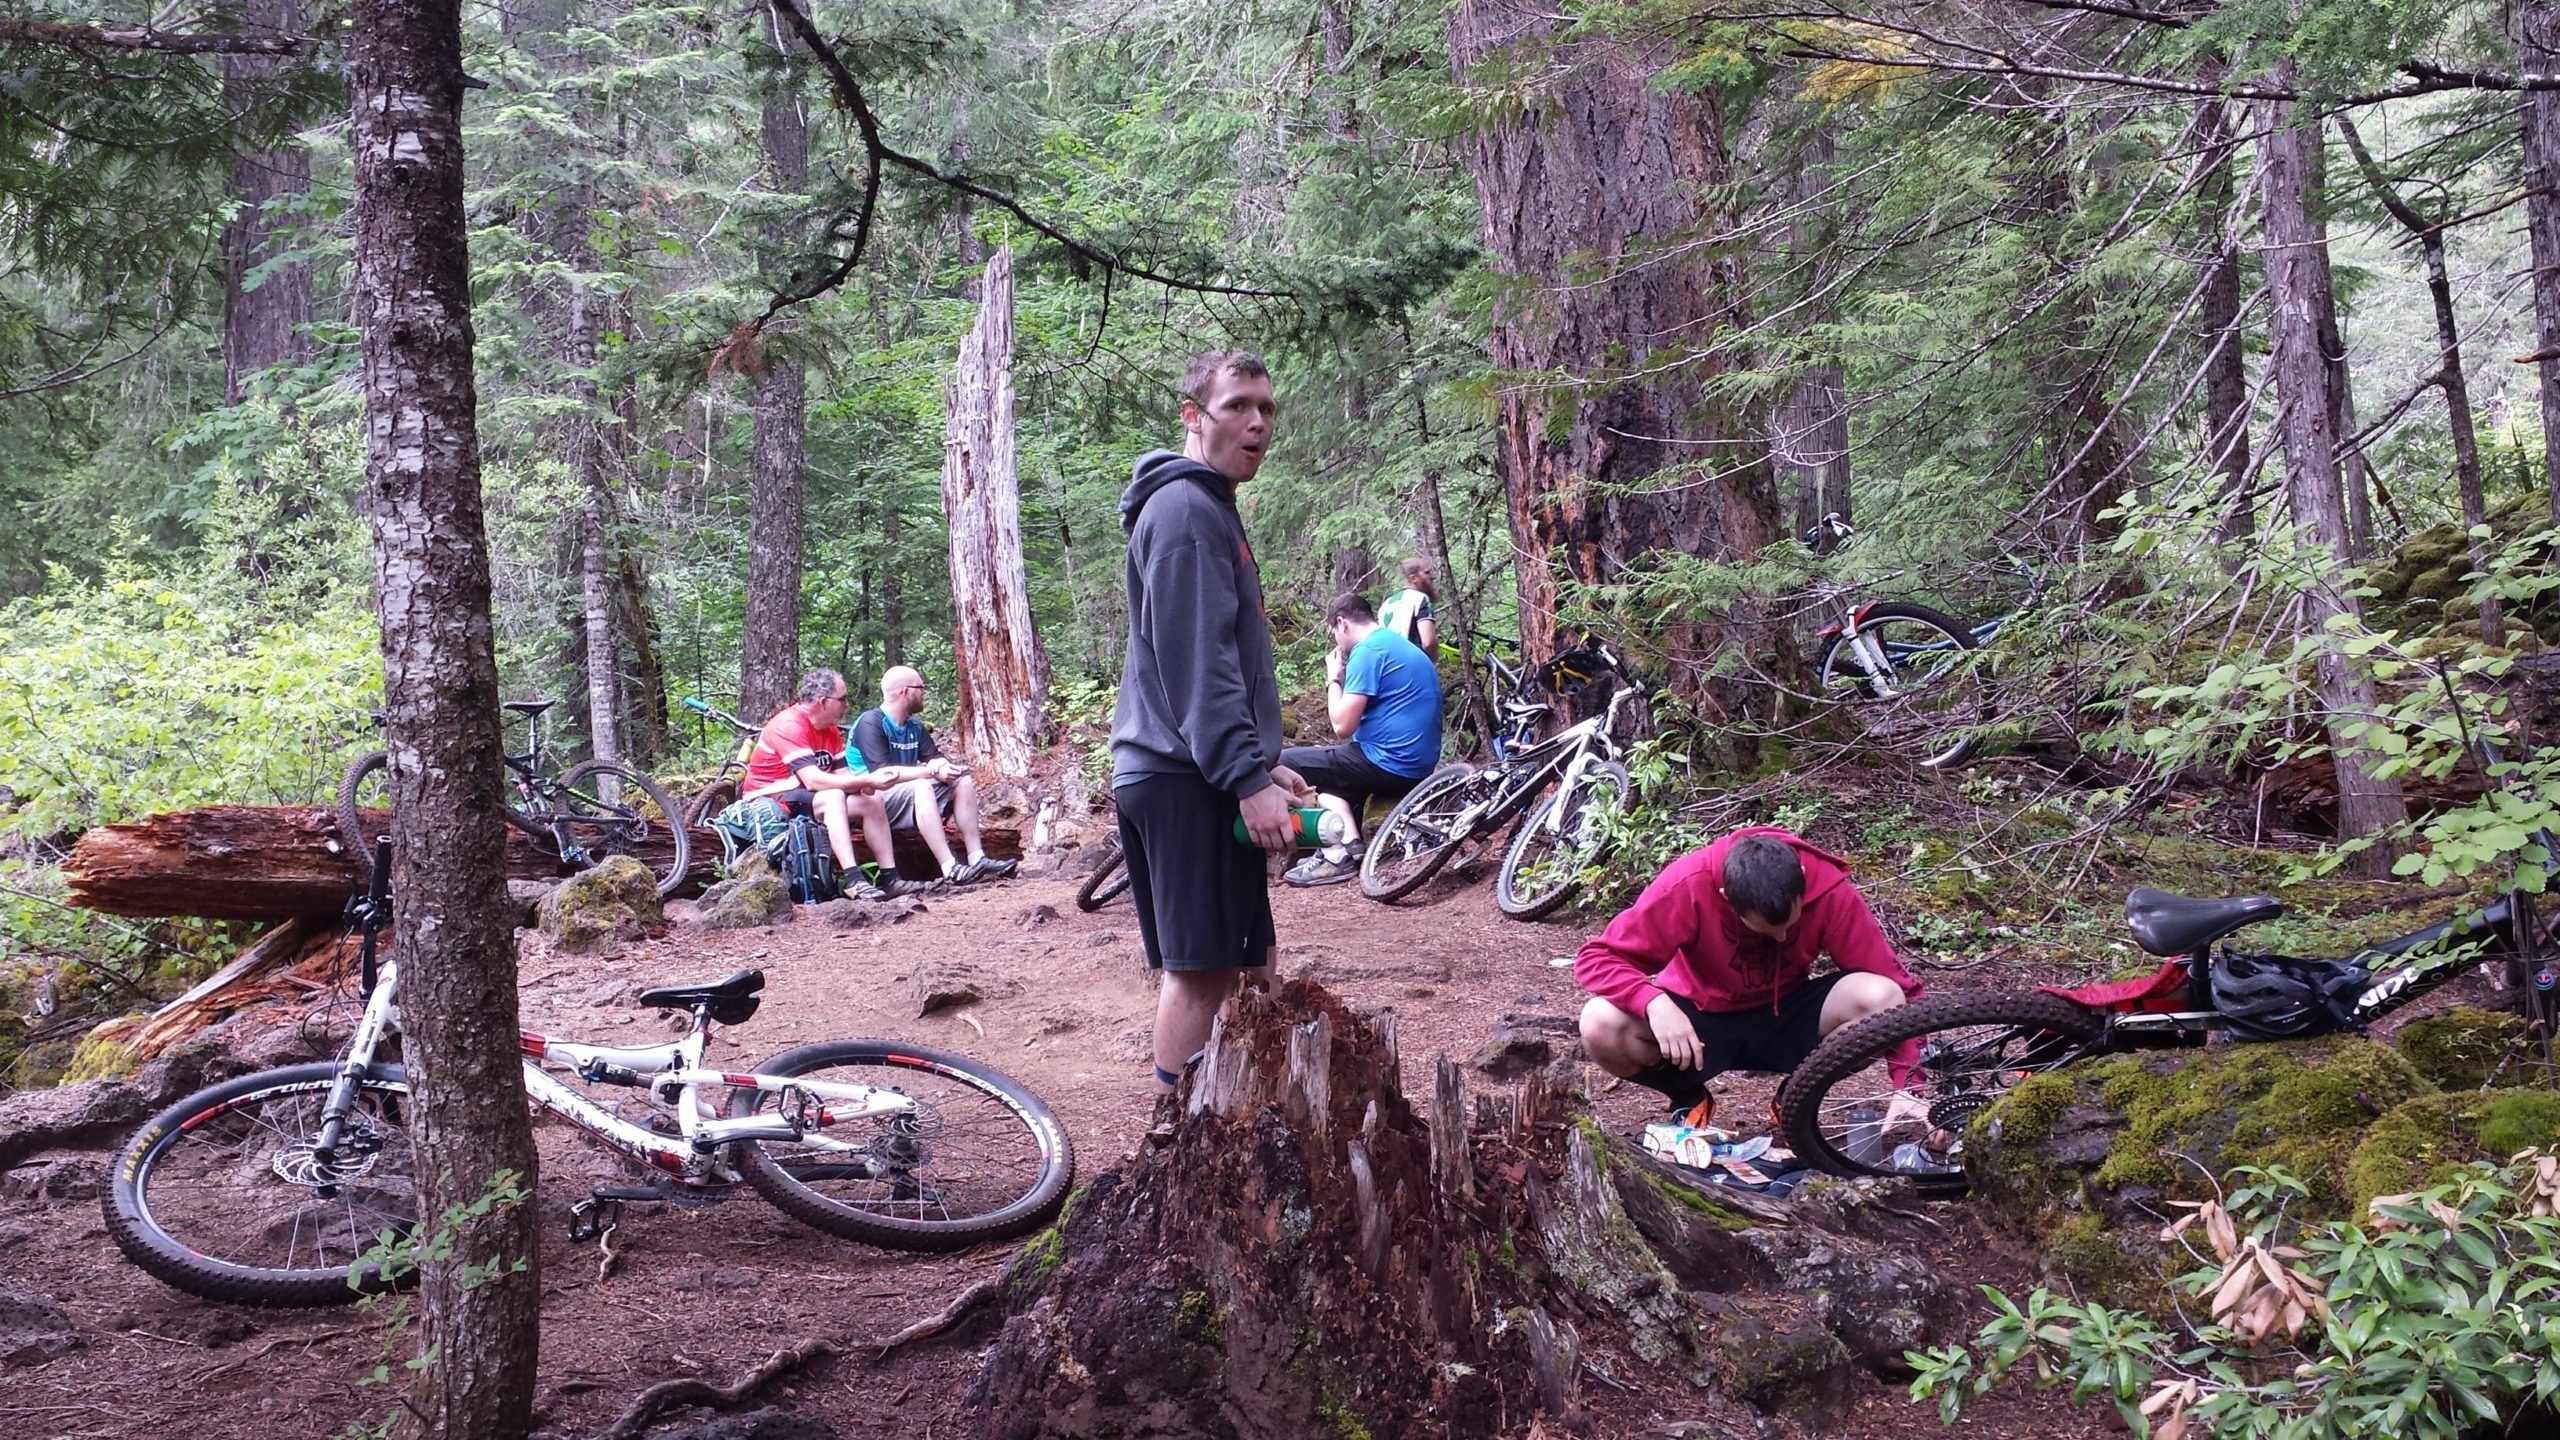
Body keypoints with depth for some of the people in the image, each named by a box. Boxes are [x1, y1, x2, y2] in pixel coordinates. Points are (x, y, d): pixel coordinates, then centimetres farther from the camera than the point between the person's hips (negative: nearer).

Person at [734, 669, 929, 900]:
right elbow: (813, 780, -30)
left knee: (873, 800, -5)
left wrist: (862, 782, -22)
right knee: (833, 797, -33)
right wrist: (867, 780, -30)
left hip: (802, 795, 9)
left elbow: (840, 774, 1)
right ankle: (853, 881, -41)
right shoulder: (789, 725, -22)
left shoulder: (830, 729, 6)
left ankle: (889, 878, -7)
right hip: (768, 801, -9)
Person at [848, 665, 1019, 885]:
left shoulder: (915, 727, 12)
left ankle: (977, 858, -13)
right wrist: (931, 771, -26)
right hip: (873, 801, -9)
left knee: (963, 781, -3)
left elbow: (936, 759, 4)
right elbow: (883, 773, -25)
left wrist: (941, 766, -22)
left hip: (909, 796, 9)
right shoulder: (871, 724, -15)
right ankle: (950, 868, -42)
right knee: (921, 786, -34)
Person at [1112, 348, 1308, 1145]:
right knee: (1203, 968, -7)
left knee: (1238, 963, 13)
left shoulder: (1211, 507, 21)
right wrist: (1248, 777, -22)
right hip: (1186, 778, -10)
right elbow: (1194, 659, -21)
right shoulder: (1184, 508, -12)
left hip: (1200, 775, 10)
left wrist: (1263, 760, 22)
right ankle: (1176, 1134, -1)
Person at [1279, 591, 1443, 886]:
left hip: (1389, 764, -10)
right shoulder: (1399, 644, 17)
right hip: (1415, 763, 10)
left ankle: (1336, 855, -3)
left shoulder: (1368, 650, -14)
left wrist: (1333, 679, -1)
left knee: (1285, 764, -2)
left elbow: (1343, 725, -15)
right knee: (1333, 761, 32)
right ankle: (1348, 846, 21)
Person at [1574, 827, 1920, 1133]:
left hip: (1786, 1017, 1)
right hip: (1700, 1018, -1)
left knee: (1881, 1000, -29)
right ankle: (1689, 1099, 1)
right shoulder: (1689, 885, -28)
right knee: (1600, 1026, -31)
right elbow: (1595, 958, -24)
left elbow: (1897, 985, -18)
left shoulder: (1828, 888, -24)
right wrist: (1655, 1003, -43)